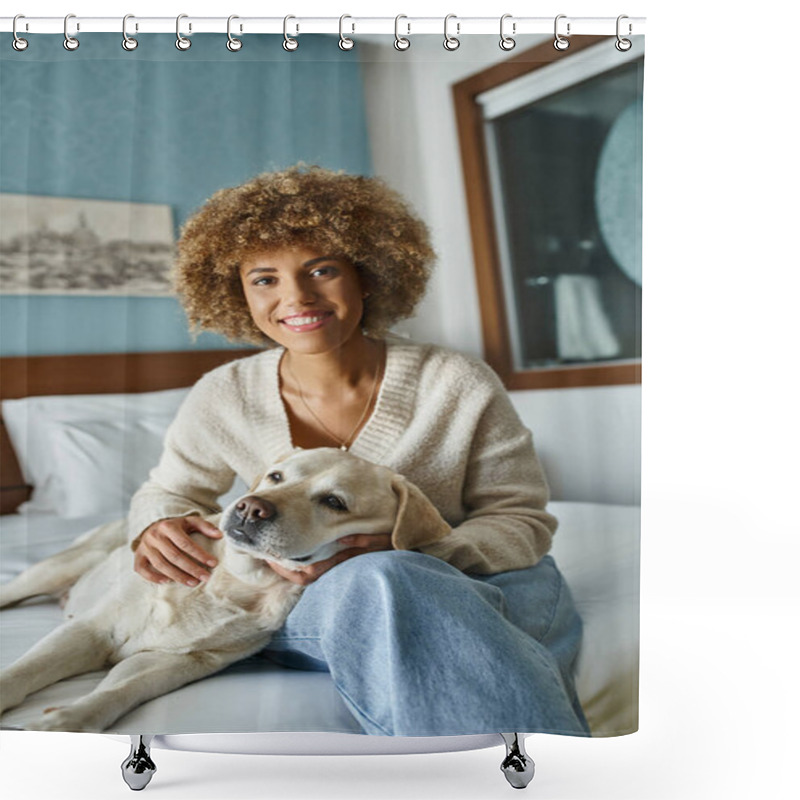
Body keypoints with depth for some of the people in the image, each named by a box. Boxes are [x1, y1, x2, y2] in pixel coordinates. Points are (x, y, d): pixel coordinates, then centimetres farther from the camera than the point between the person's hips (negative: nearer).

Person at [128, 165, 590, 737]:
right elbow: (171, 490, 16)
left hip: (486, 587, -1)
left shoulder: (460, 386, -10)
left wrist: (404, 550, -23)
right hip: (312, 608, 2)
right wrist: (158, 526, -10)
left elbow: (522, 520, -4)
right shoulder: (223, 400, -3)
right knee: (371, 585, -36)